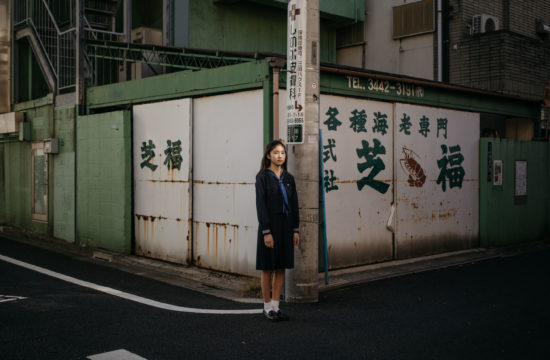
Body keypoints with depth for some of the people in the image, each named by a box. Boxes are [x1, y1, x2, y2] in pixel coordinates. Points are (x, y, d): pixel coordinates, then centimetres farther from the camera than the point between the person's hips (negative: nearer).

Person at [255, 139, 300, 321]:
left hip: (286, 225, 5)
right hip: (269, 225, -5)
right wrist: (266, 232, -17)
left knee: (281, 268, 8)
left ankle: (275, 306, 16)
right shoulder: (263, 177, -6)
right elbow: (261, 205, -11)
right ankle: (267, 306, 16)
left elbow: (294, 204, 10)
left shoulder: (288, 178, 9)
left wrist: (296, 230, 5)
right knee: (268, 268, 4)